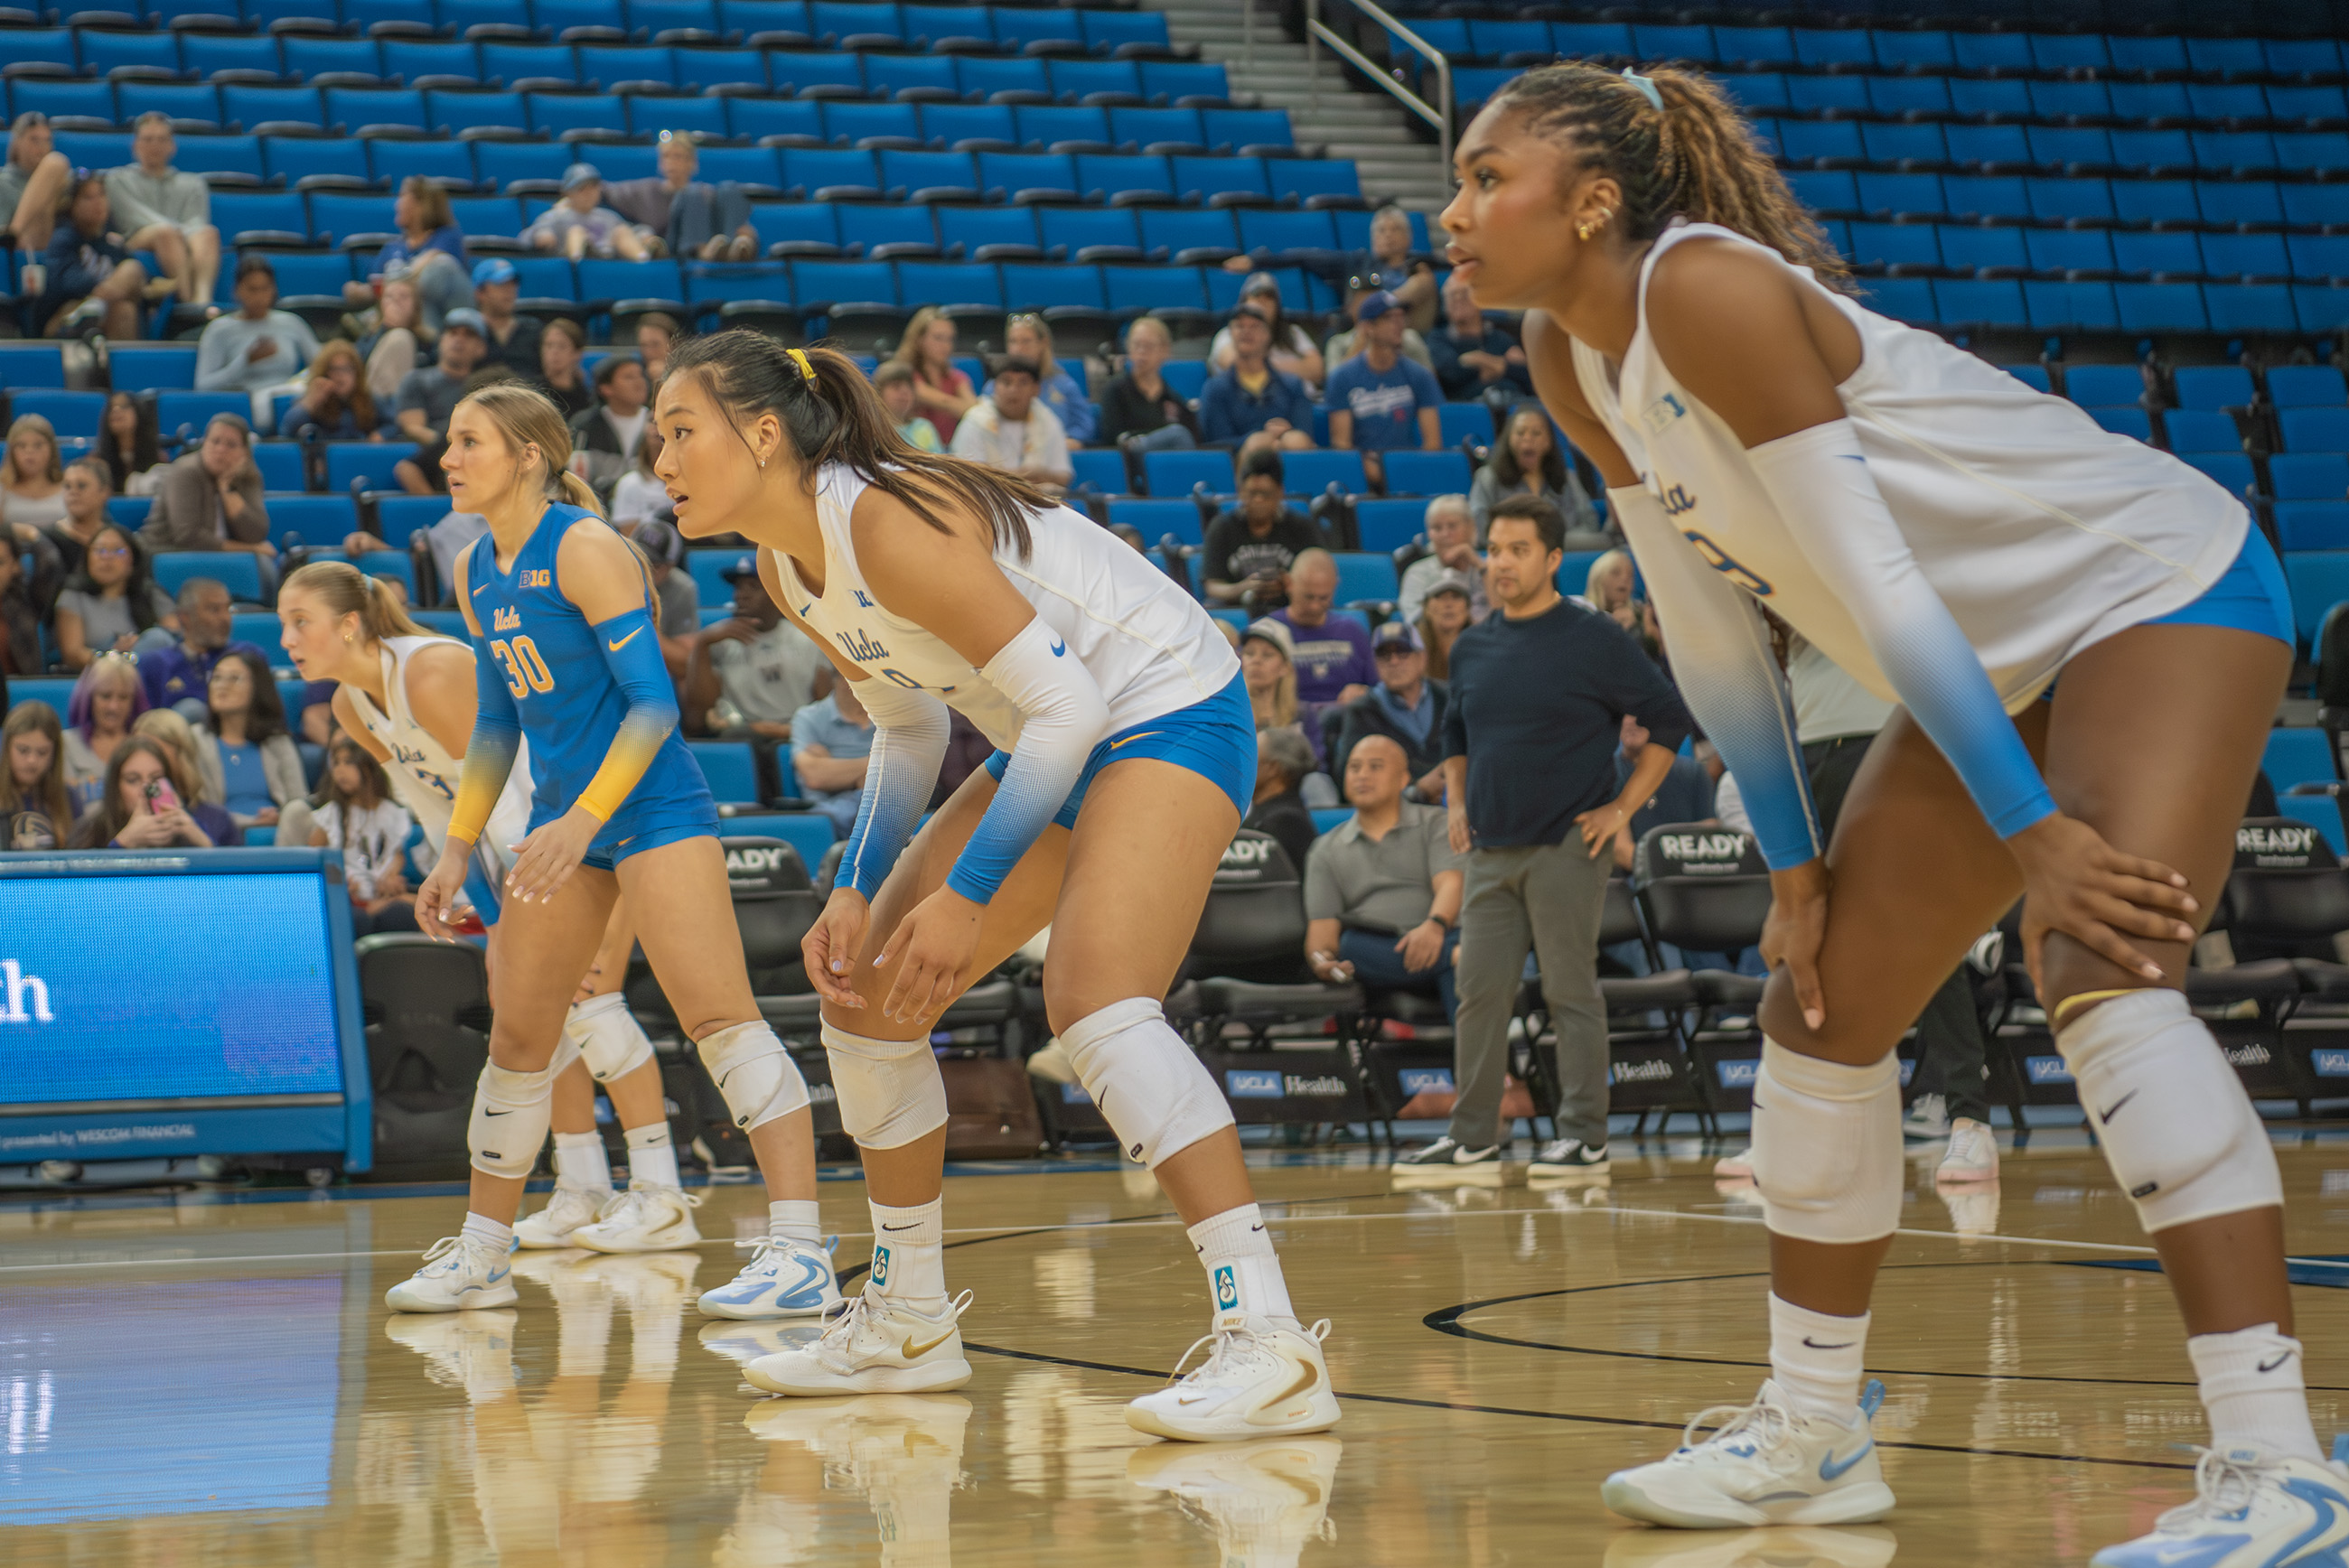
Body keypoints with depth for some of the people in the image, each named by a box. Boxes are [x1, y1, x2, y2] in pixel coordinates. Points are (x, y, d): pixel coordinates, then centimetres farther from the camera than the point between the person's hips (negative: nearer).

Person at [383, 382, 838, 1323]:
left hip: (650, 810, -8)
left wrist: (584, 820, -26)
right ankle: (481, 1256, 23)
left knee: (719, 1016, -17)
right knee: (518, 1034, 11)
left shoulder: (586, 549, -13)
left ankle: (801, 1253, -22)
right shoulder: (476, 574, 10)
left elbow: (654, 701, -18)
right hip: (563, 822, 8)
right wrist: (458, 849, 15)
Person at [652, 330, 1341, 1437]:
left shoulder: (888, 521, -26)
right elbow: (907, 726, 15)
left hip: (1167, 713, -10)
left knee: (1095, 1001, -30)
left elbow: (1068, 703, -26)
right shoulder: (786, 568, 2)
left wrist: (967, 895, -25)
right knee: (867, 995, 11)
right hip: (1056, 741, 10)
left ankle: (1269, 1345, -33)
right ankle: (908, 1323, 26)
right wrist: (856, 893, 2)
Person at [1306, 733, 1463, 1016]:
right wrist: (1320, 959, -13)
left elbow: (1451, 883, -1)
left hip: (1439, 940, -2)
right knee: (1351, 943, -36)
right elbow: (1322, 926, 12)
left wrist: (1435, 925, -25)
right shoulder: (1326, 851, 23)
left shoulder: (1435, 822, 17)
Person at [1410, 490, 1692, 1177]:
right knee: (1480, 992, 4)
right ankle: (1471, 1134, 10)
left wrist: (1624, 806, -8)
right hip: (1490, 848, 5)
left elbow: (1670, 717, -3)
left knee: (1571, 992, -3)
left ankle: (1584, 1136, 2)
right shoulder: (1472, 647, 12)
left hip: (1567, 846, -5)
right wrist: (1456, 803, 13)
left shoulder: (1594, 640, -5)